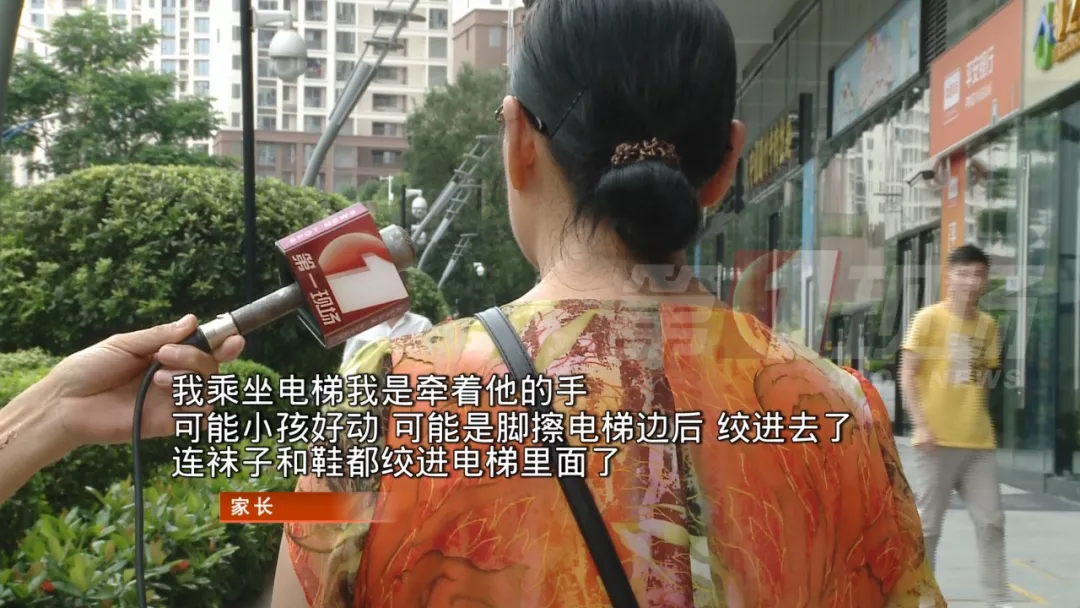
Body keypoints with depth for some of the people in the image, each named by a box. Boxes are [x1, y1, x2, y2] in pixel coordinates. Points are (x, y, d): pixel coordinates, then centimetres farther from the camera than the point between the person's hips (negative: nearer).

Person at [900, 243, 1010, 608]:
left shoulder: (987, 325, 10)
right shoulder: (929, 318, -5)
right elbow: (907, 376, -8)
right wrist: (920, 425, -15)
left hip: (979, 442, 5)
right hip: (939, 440, -5)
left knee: (991, 521, 4)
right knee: (929, 524, 3)